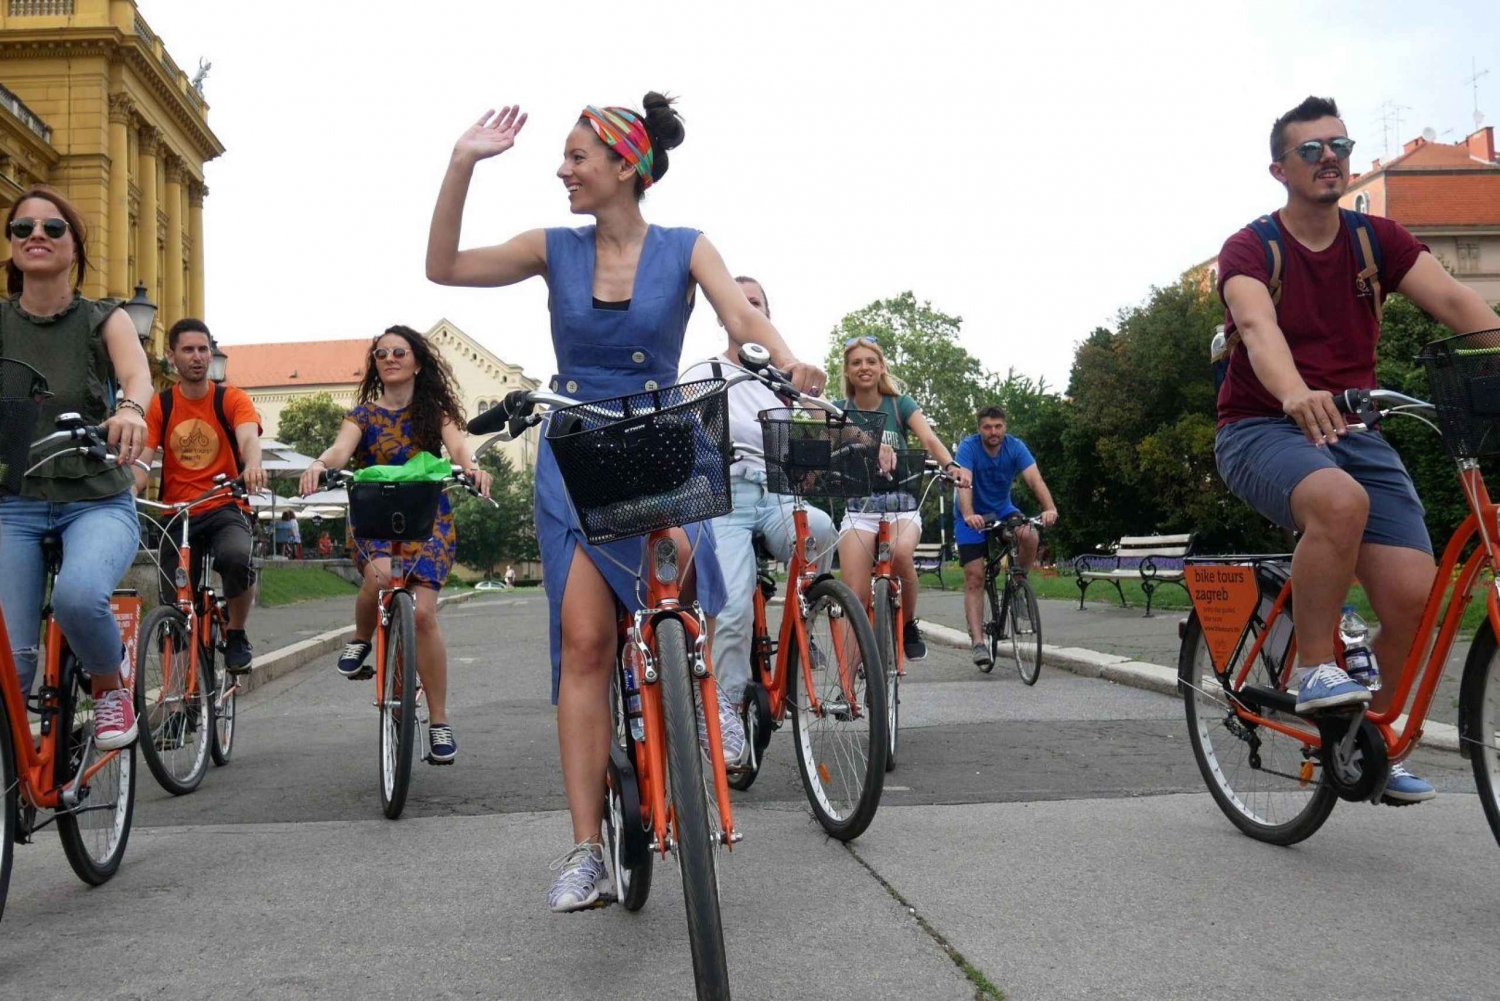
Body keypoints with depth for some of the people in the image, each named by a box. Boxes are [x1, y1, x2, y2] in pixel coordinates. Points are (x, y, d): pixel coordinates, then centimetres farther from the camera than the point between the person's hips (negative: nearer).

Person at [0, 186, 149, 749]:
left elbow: (138, 373, -18)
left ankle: (111, 689, -2)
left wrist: (130, 409, -42)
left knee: (78, 594, -32)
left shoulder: (103, 319, 2)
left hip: (98, 502, -1)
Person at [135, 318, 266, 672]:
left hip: (225, 509, -2)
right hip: (176, 514, 2)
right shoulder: (159, 406, 3)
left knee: (237, 557, -35)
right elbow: (141, 460, -7)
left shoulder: (232, 399, -1)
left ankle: (236, 635, -9)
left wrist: (252, 465, -45)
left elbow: (248, 437, -21)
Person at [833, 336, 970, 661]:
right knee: (855, 599, -12)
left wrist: (951, 465, -37)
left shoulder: (900, 404, -1)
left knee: (901, 552, -35)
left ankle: (908, 625, -7)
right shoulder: (840, 410, 3)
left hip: (901, 505, -1)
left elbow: (929, 439, -16)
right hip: (859, 509, 1)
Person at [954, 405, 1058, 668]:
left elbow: (1034, 478, -27)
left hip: (1003, 511, 2)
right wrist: (968, 515, -53)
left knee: (1030, 537, -29)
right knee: (974, 577, -12)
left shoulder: (1015, 447, -14)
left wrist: (1049, 508, -45)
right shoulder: (968, 447, -21)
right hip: (973, 516, -2)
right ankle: (978, 642, -11)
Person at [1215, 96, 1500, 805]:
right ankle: (1313, 669, -19)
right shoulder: (1250, 250, -6)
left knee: (1414, 595, -13)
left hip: (1352, 430, 4)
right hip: (1262, 428, -4)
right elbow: (1258, 326, -27)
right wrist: (1297, 395, -48)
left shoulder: (1377, 240, 7)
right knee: (1340, 501, -38)